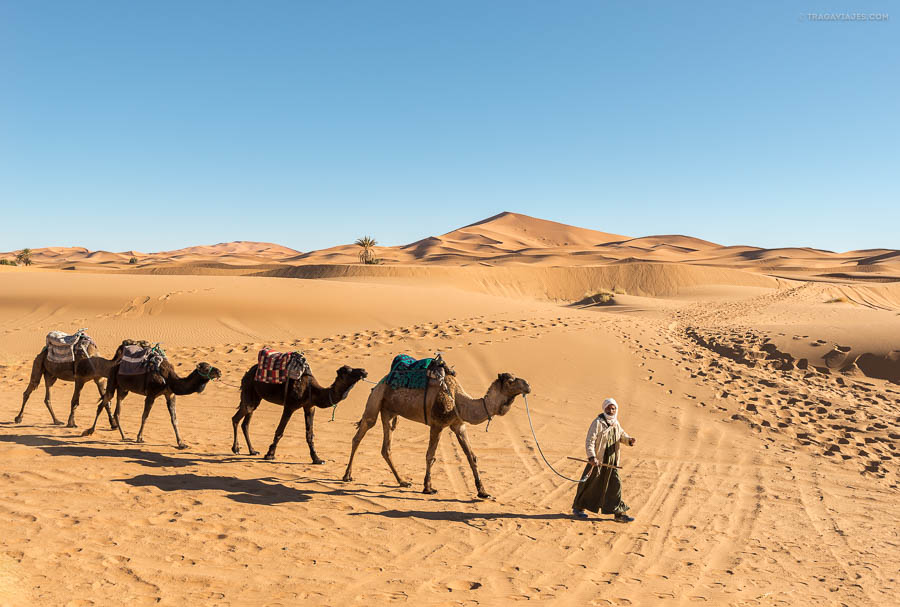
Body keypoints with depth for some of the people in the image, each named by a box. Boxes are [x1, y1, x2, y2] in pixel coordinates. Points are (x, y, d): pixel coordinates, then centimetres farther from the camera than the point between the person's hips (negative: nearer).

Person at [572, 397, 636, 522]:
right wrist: (591, 457, -29)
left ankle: (620, 513, 14)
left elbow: (621, 435, 23)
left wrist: (629, 440, 0)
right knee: (591, 484, 5)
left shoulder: (616, 423, 7)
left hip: (612, 461, 6)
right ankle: (578, 508, 22)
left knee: (615, 485, 6)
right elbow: (589, 441, -18)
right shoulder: (598, 423, -14)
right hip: (598, 460, -6)